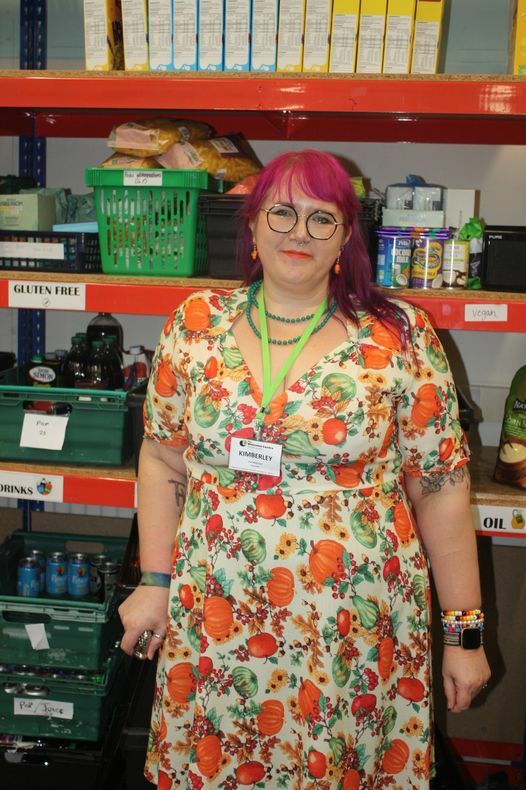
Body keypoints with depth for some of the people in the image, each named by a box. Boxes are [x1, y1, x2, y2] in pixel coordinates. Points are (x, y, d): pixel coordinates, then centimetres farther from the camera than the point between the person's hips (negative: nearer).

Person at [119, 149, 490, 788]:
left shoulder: (401, 336, -6)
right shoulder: (198, 324, 1)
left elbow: (441, 488, -3)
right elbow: (162, 460, 8)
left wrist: (464, 630, -2)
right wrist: (155, 581, 4)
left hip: (357, 631, -2)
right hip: (214, 627, 2)